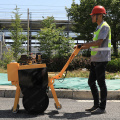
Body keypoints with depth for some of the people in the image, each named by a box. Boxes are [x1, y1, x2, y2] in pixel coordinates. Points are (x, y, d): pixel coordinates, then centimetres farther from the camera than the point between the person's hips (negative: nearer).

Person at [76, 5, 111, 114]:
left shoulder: (105, 27, -10)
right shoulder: (98, 27, 21)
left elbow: (99, 42, -21)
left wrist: (84, 44, -15)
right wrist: (82, 47, 16)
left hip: (101, 59, -10)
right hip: (95, 60, 10)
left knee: (101, 83, -4)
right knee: (91, 82, 11)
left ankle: (102, 107, 5)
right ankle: (96, 105, 21)